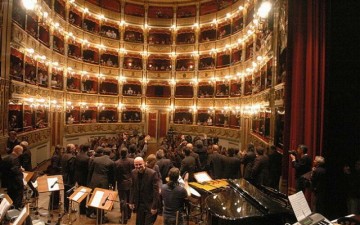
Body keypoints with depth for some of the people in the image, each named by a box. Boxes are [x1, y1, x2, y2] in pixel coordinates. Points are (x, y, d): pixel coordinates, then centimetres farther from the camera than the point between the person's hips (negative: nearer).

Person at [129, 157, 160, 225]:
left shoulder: (152, 173, -19)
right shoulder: (133, 173, -3)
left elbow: (156, 191, -16)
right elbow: (133, 188, 9)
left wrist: (154, 207, -17)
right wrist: (131, 202, 6)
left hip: (150, 205, -5)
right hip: (139, 204, 5)